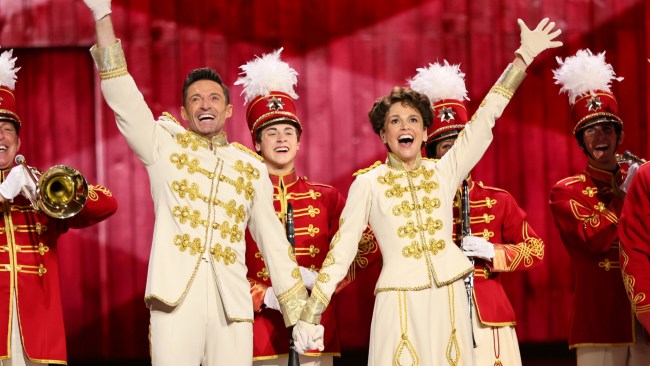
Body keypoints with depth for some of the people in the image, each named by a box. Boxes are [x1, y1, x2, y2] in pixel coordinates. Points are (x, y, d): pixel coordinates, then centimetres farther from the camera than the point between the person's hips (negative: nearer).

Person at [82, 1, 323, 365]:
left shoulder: (252, 167, 17)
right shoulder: (165, 145, 11)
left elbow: (273, 240, 17)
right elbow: (124, 99, 0)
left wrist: (300, 312, 12)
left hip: (232, 304, 2)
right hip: (175, 297, -2)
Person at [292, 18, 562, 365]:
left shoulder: (444, 171, 7)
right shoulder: (367, 183, 1)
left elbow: (484, 120, 4)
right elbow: (341, 250, 0)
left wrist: (523, 56, 1)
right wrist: (308, 316, -4)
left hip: (449, 300, 3)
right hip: (400, 303, -2)